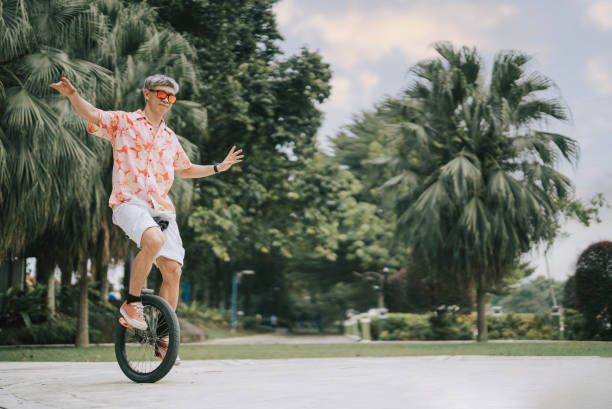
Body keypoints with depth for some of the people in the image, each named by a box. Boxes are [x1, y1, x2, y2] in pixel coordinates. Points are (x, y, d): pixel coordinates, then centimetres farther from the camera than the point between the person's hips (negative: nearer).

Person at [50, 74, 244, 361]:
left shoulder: (170, 138, 24)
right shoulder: (123, 122, 8)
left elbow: (185, 169, 39)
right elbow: (90, 114, -7)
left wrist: (218, 168, 34)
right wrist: (72, 95, -27)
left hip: (161, 208, 6)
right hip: (129, 201, -6)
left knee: (172, 269, -6)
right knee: (154, 241, -36)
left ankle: (163, 338, 7)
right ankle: (131, 303, -16)